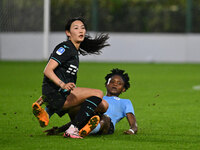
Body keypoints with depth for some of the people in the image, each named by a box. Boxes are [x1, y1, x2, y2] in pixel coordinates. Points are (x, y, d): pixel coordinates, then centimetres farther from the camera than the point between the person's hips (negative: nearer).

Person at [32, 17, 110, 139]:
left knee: (103, 105, 2)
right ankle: (72, 130, -28)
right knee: (98, 93, -22)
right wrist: (63, 85, -33)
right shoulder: (65, 48, -8)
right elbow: (47, 70, -18)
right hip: (54, 93, -9)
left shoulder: (75, 51, 21)